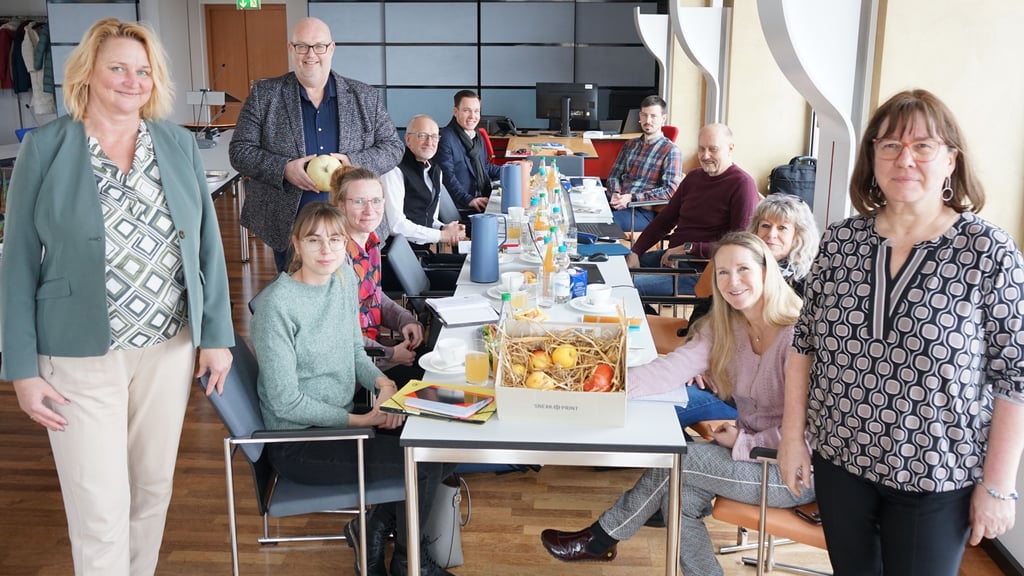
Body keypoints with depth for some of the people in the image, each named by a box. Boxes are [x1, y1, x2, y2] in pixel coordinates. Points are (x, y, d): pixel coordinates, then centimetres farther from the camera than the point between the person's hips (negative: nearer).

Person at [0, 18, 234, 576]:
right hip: (81, 356, -3)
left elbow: (207, 241, 5)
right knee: (100, 510, 0)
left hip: (169, 345, 3)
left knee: (153, 487, 15)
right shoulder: (45, 147, -5)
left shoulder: (178, 143, 2)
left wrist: (217, 334, 2)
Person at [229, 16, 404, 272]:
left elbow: (392, 146, 5)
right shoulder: (264, 95, 0)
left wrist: (355, 163, -15)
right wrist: (284, 169, -19)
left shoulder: (366, 97, 3)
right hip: (289, 226, 0)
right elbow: (239, 151, -1)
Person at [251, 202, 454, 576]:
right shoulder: (276, 304, -22)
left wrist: (382, 382, -9)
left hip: (340, 415, 8)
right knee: (427, 464, -12)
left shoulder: (345, 278, 0)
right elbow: (285, 402, -19)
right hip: (298, 442, -7)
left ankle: (374, 528, 16)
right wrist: (361, 420, -17)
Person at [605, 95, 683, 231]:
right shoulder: (630, 145, 20)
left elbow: (671, 191, -11)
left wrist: (632, 198, -17)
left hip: (644, 211, -6)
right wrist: (615, 193, -4)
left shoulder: (671, 151, -1)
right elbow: (614, 175, 21)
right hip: (618, 204, 6)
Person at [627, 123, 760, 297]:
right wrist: (635, 252, 4)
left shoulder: (742, 184, -12)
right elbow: (665, 219, 17)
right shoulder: (693, 176, 14)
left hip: (700, 270, -8)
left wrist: (688, 248, -17)